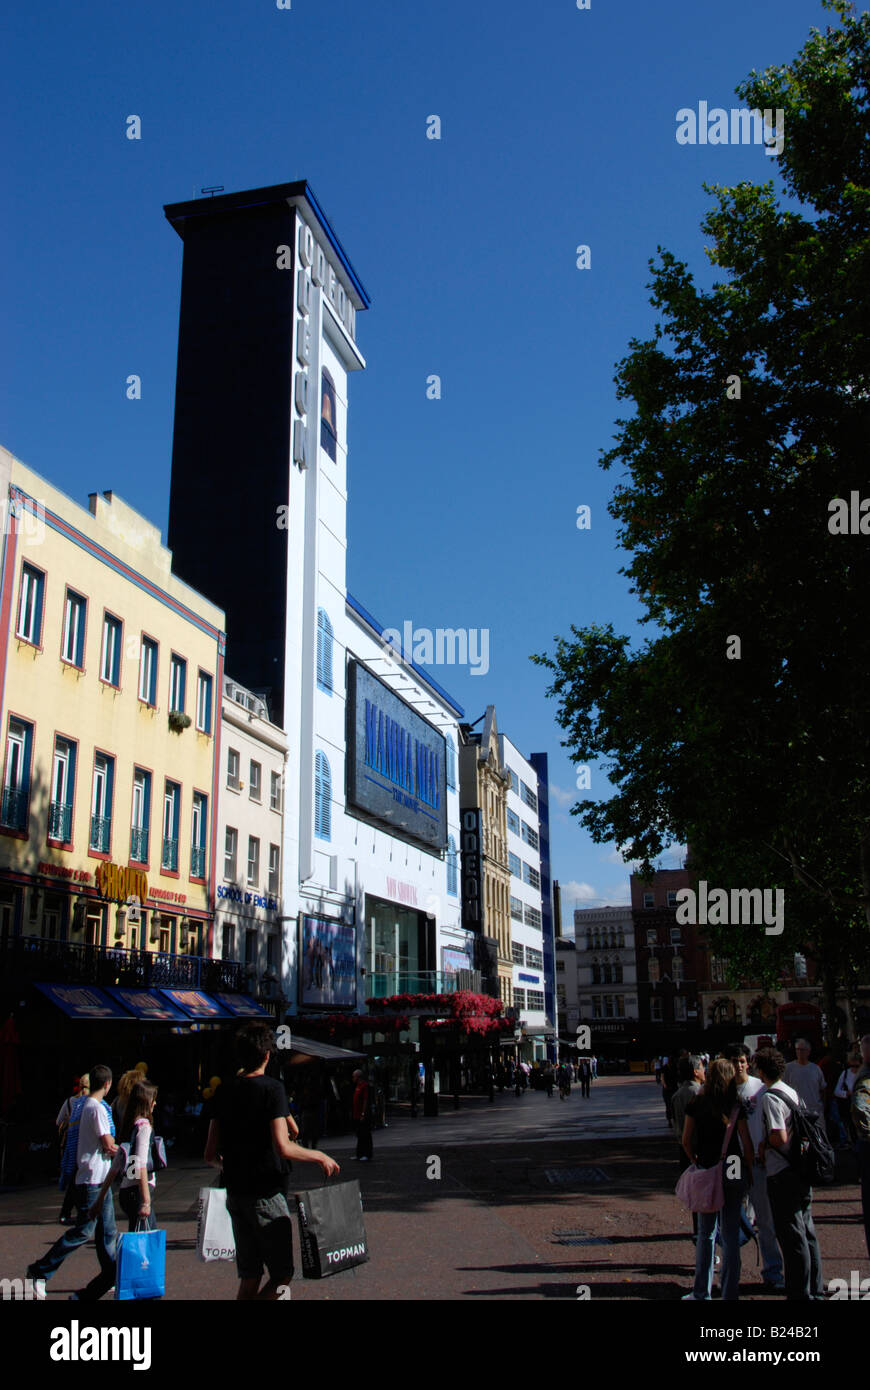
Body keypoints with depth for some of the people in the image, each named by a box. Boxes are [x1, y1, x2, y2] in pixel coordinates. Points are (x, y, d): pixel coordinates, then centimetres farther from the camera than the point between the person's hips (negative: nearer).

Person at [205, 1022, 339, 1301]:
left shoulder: (225, 1092, 6)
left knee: (249, 1278, 14)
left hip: (235, 1193, 6)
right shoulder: (272, 1089, -12)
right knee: (282, 1273, 4)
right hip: (266, 1194, -6)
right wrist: (319, 1156, -6)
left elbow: (211, 1155, 8)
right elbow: (283, 1147, -21)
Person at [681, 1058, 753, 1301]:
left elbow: (686, 1140, 2)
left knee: (706, 1232, 14)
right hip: (734, 1172, -1)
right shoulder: (736, 1107, -8)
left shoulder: (695, 1104, -3)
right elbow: (747, 1144, -7)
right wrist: (749, 1171, 6)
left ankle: (702, 1291, 20)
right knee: (731, 1233, 8)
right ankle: (729, 1293, 12)